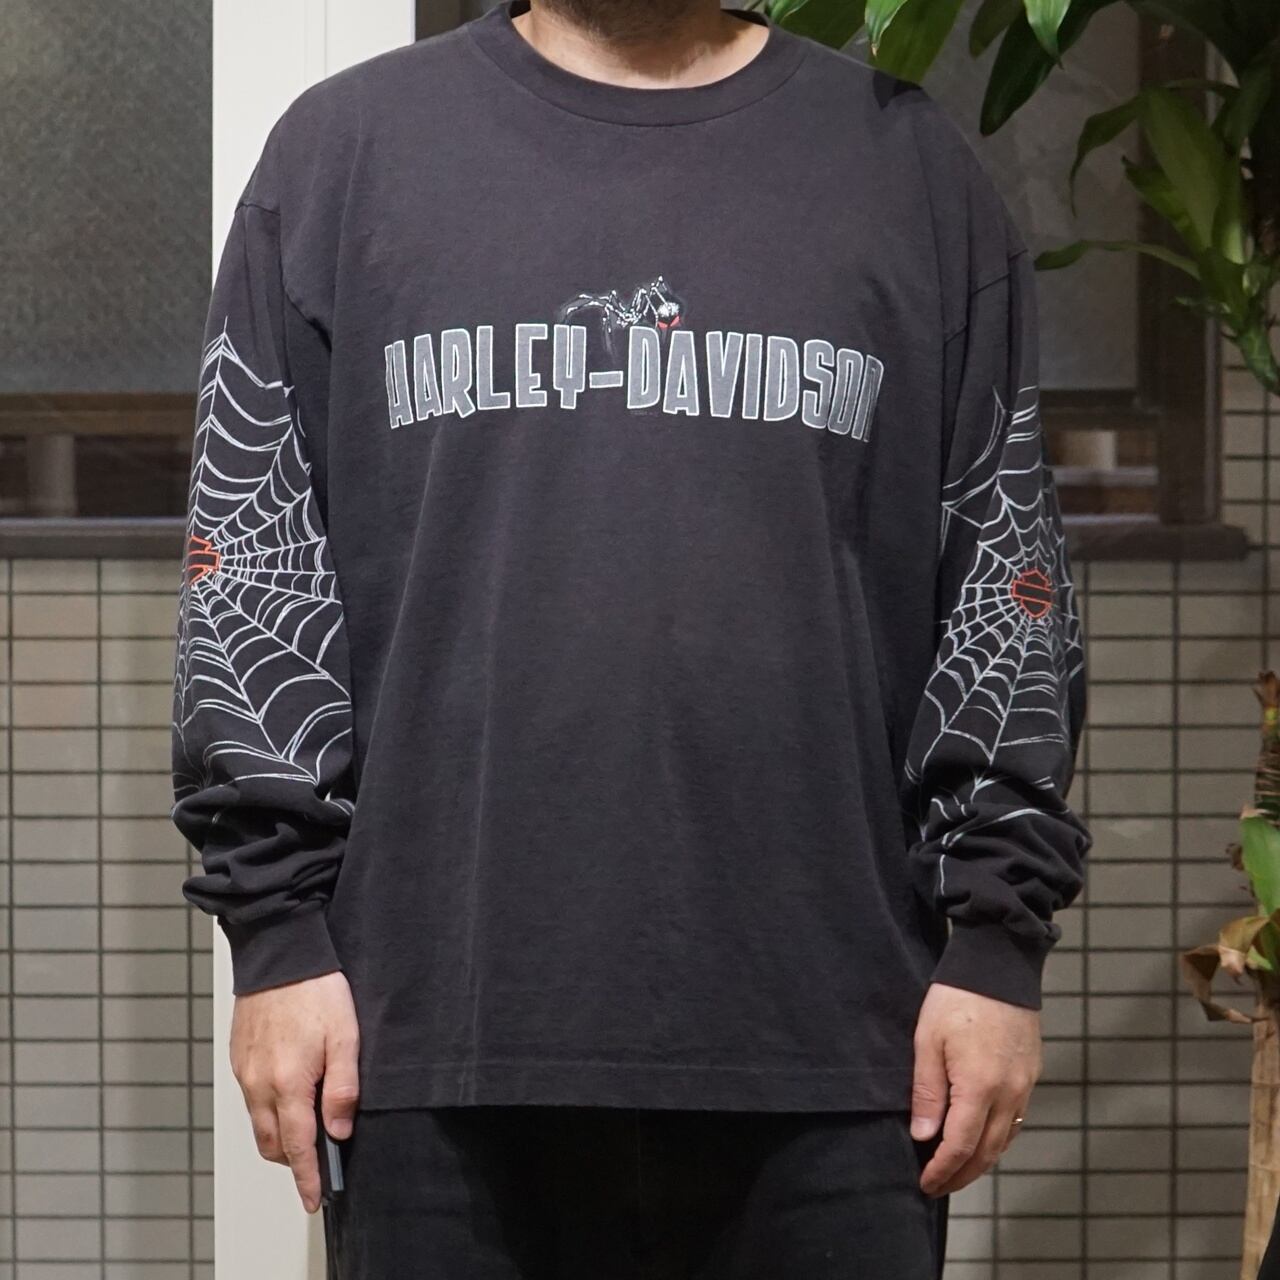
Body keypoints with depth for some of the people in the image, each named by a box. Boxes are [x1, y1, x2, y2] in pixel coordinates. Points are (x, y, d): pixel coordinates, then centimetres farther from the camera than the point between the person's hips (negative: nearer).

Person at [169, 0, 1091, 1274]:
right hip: (443, 1028, 0)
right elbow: (250, 571, 7)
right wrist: (278, 929, 0)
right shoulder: (344, 147, 9)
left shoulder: (909, 164, 10)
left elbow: (1006, 586, 9)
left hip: (824, 1035, 0)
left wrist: (996, 940, 2)